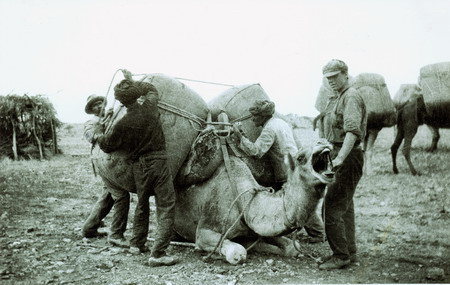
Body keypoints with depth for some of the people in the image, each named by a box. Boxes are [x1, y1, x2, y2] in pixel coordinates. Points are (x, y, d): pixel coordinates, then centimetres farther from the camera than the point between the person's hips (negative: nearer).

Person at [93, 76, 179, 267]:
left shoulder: (123, 124, -8)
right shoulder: (150, 108, -6)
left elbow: (107, 146, 8)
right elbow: (151, 89, 18)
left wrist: (98, 137, 29)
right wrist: (133, 82, 29)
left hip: (139, 167, 2)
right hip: (158, 161, -2)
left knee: (142, 204, 22)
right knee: (166, 206, -2)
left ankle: (137, 243, 35)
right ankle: (158, 253, -8)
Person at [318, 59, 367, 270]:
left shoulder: (351, 97, -13)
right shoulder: (336, 99, 18)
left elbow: (352, 131, -26)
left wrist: (340, 158, -34)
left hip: (348, 158, -10)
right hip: (338, 155, 10)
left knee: (332, 209, -11)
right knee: (344, 207, 14)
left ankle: (341, 255, -3)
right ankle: (349, 252, 24)